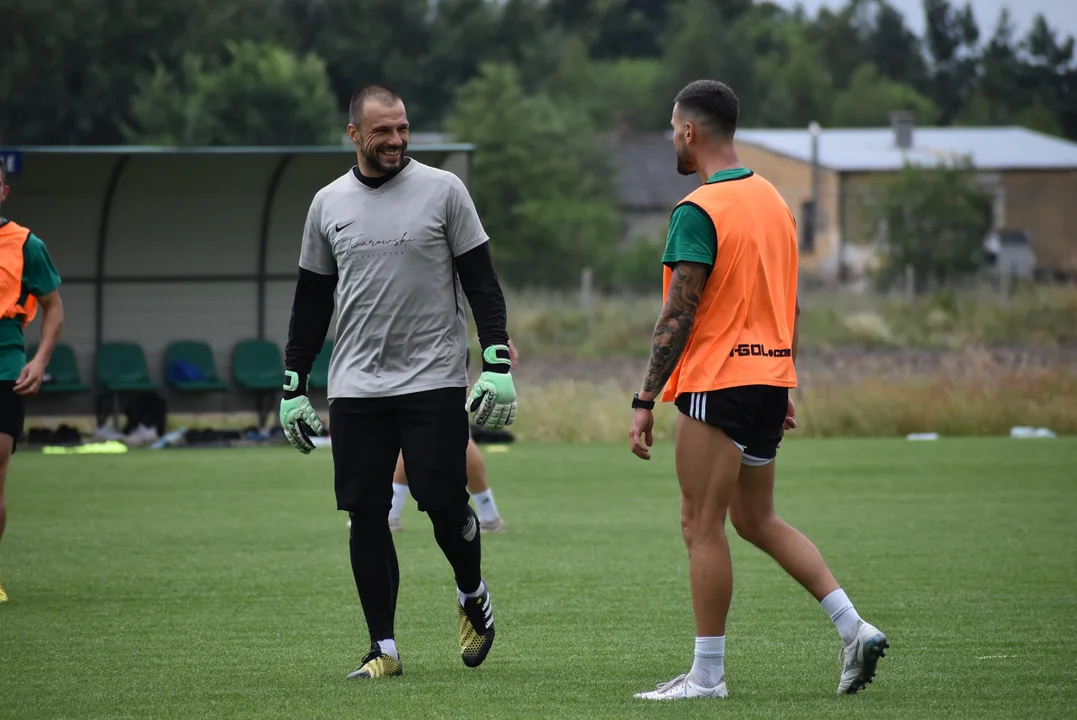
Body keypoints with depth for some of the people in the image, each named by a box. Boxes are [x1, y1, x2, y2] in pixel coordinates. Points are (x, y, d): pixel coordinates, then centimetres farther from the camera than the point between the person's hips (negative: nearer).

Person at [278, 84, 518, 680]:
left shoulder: (443, 190, 1)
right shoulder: (328, 204, 9)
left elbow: (480, 280, 1)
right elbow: (311, 300, 14)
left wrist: (497, 363, -9)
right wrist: (292, 386, 10)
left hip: (435, 383, -3)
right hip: (356, 389, 3)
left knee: (444, 503, -7)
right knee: (365, 514, -1)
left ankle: (472, 596, 23)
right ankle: (383, 648, 6)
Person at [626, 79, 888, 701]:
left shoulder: (697, 211, -14)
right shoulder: (773, 200, 13)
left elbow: (679, 316, -17)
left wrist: (644, 403, -14)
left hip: (718, 381, -9)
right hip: (771, 380, 9)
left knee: (702, 526, -1)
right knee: (757, 519, 17)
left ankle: (707, 675, 1)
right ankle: (854, 628, 6)